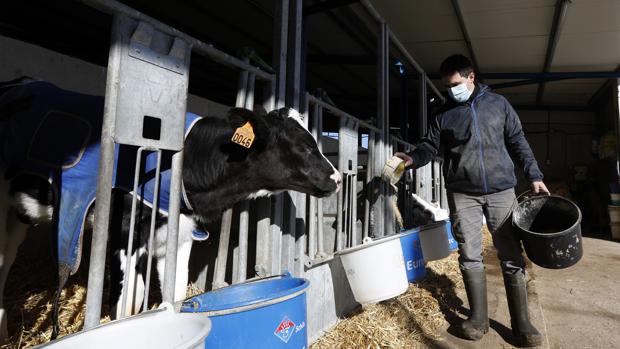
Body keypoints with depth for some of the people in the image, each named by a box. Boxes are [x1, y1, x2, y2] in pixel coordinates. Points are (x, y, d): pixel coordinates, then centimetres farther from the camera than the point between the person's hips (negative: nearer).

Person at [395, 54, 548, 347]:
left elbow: (517, 142, 11)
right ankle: (478, 317, 17)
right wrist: (411, 158, -16)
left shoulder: (498, 103, 9)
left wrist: (534, 176, 5)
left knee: (512, 256, 2)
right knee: (470, 256, 3)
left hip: (501, 190, 0)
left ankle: (521, 322, 15)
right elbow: (429, 146, 5)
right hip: (462, 194, 0)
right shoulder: (444, 114, 8)